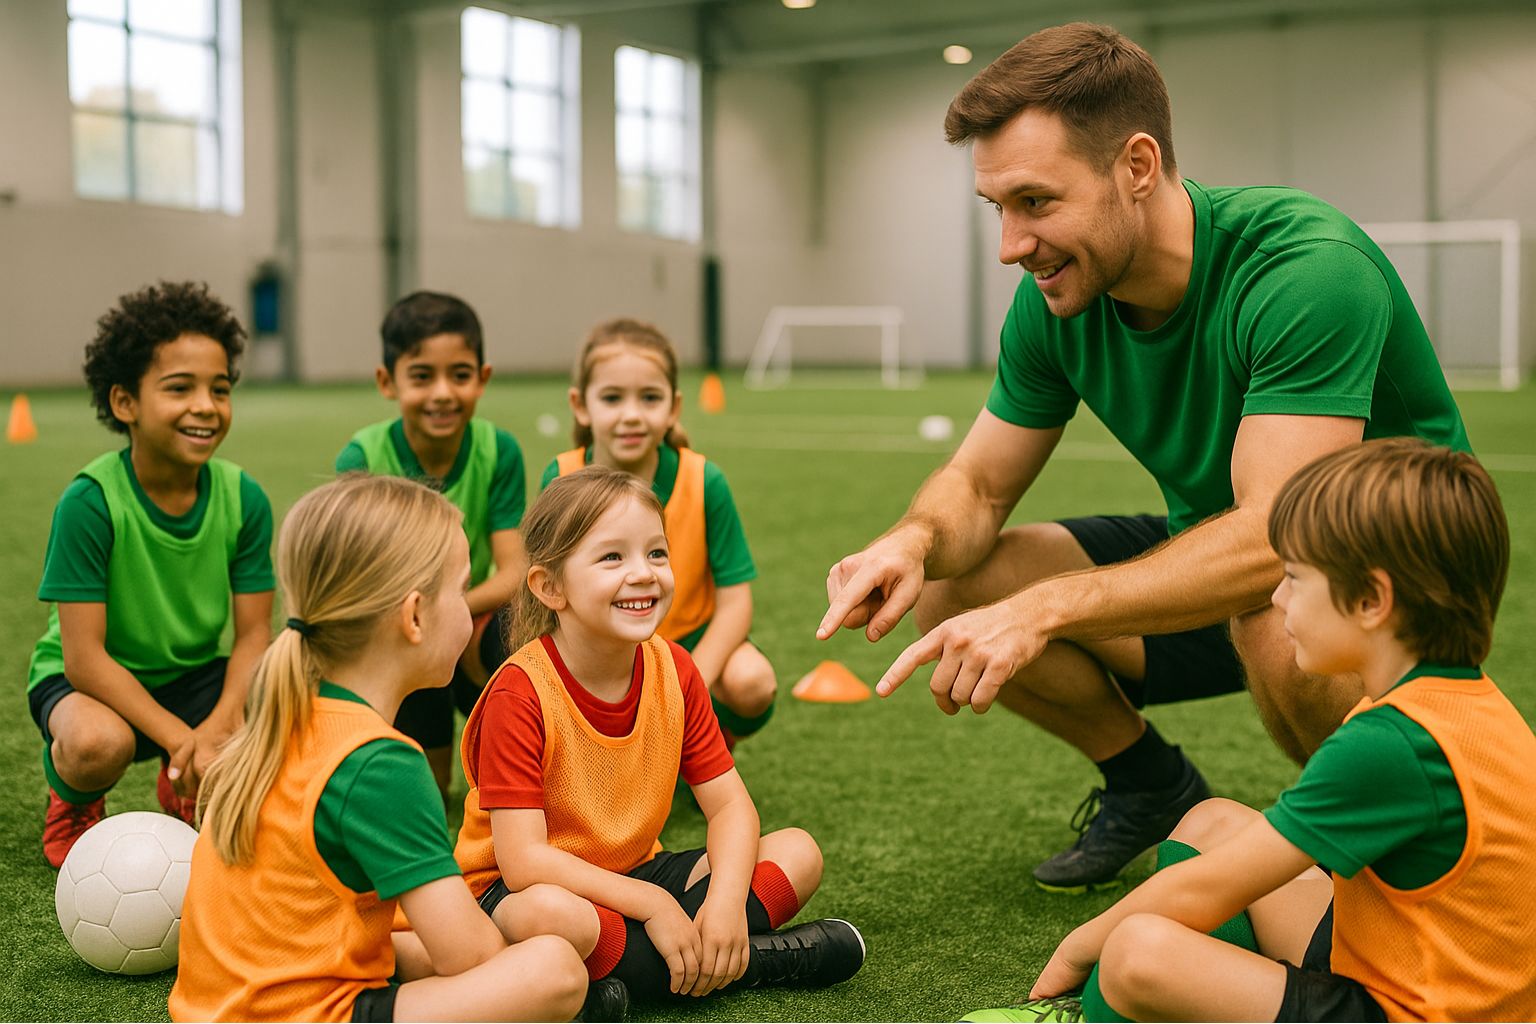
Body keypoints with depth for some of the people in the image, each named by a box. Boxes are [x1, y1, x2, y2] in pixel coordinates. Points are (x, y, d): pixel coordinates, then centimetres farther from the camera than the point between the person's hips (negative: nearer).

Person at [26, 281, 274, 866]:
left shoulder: (243, 498, -12)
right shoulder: (90, 502, -24)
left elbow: (253, 633, -11)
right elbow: (84, 659, -24)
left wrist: (218, 729, -29)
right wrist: (180, 738, -31)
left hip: (195, 675, 4)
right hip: (91, 682, -4)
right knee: (99, 744, -38)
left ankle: (183, 790, 14)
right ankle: (73, 799, 3)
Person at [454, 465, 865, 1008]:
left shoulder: (674, 671, -5)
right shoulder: (521, 693, -22)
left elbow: (729, 804, -3)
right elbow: (522, 859, -26)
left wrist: (726, 900, -23)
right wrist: (652, 903, -29)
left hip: (634, 872, 6)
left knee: (799, 852, -8)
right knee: (551, 916, -42)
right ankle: (745, 961, -19)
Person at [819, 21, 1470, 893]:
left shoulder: (1308, 268, -31)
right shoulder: (1054, 304, -10)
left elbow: (1274, 538, -39)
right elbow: (979, 486, -1)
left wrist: (1045, 607, -46)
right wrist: (915, 540, -26)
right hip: (1209, 559, 6)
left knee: (1277, 615, -40)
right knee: (950, 589, -10)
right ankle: (1154, 788, 13)